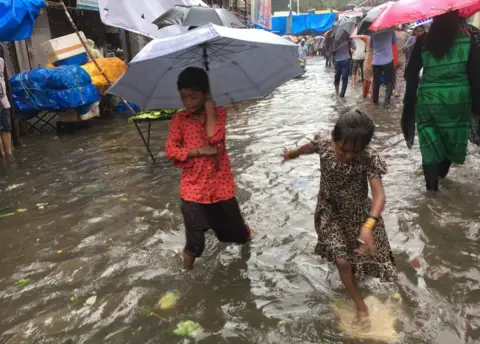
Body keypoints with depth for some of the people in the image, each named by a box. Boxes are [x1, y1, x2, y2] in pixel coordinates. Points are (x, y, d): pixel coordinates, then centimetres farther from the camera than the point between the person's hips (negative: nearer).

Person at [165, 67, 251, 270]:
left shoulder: (219, 113, -4)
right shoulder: (179, 119, -1)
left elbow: (214, 137, -22)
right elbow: (170, 150, -7)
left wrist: (209, 106, -17)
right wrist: (199, 151, -18)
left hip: (220, 184, 0)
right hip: (193, 187, 0)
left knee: (233, 226, 19)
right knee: (194, 241, 4)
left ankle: (244, 236, 53)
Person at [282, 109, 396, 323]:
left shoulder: (369, 159, -31)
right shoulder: (324, 144, -24)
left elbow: (379, 194, -38)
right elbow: (309, 147, 0)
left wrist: (369, 225, -54)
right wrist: (293, 154, 22)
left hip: (357, 213, -1)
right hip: (330, 212, 1)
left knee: (358, 255, 19)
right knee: (342, 261, -1)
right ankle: (360, 304, 21)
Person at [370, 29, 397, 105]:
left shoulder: (373, 32, 2)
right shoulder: (390, 30, -3)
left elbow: (371, 45, 12)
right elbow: (394, 42, 10)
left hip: (376, 61, 2)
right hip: (388, 61, -2)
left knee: (376, 82, 11)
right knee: (389, 81, 7)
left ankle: (375, 100, 15)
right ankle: (387, 99, -4)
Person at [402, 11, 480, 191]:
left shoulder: (423, 39, 0)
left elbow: (411, 73, 0)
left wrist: (409, 102, 8)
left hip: (428, 98, 0)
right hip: (457, 98, 1)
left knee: (430, 140, 8)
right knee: (452, 137, 20)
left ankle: (432, 183, 7)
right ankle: (441, 173, 39)